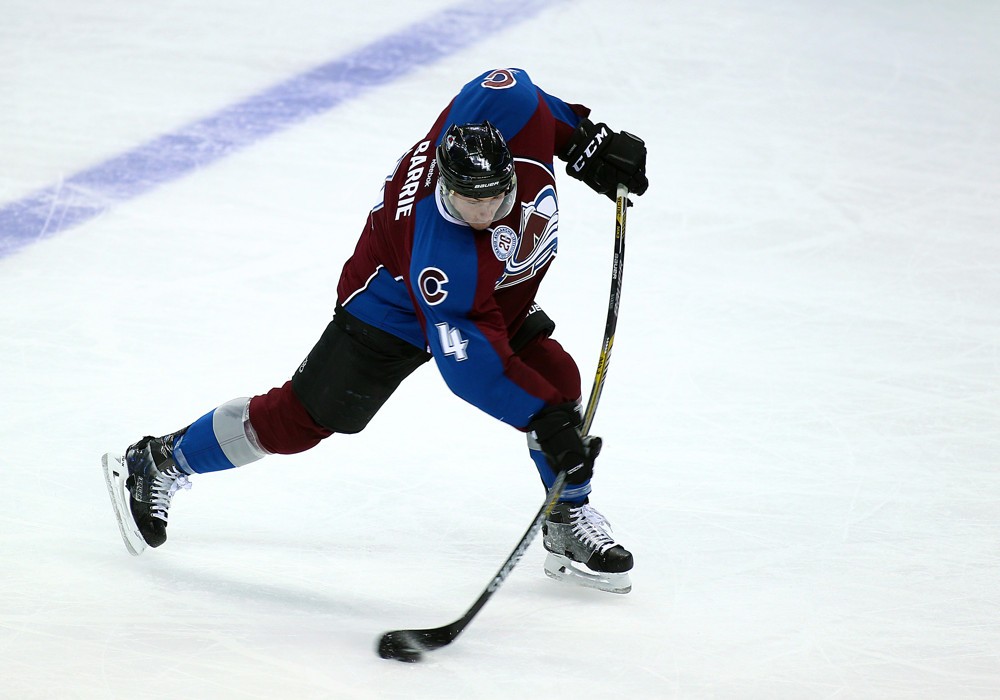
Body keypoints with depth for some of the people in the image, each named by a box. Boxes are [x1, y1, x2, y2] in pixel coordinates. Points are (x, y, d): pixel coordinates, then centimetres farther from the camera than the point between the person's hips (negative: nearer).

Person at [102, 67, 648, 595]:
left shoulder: (507, 110, -30)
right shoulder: (442, 252, -44)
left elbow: (504, 86, -5)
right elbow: (468, 363, -40)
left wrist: (587, 140, -6)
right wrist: (545, 420, -44)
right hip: (395, 303, -7)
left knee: (557, 380, -8)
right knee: (306, 416, -2)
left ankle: (570, 522, 13)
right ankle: (160, 465, 16)